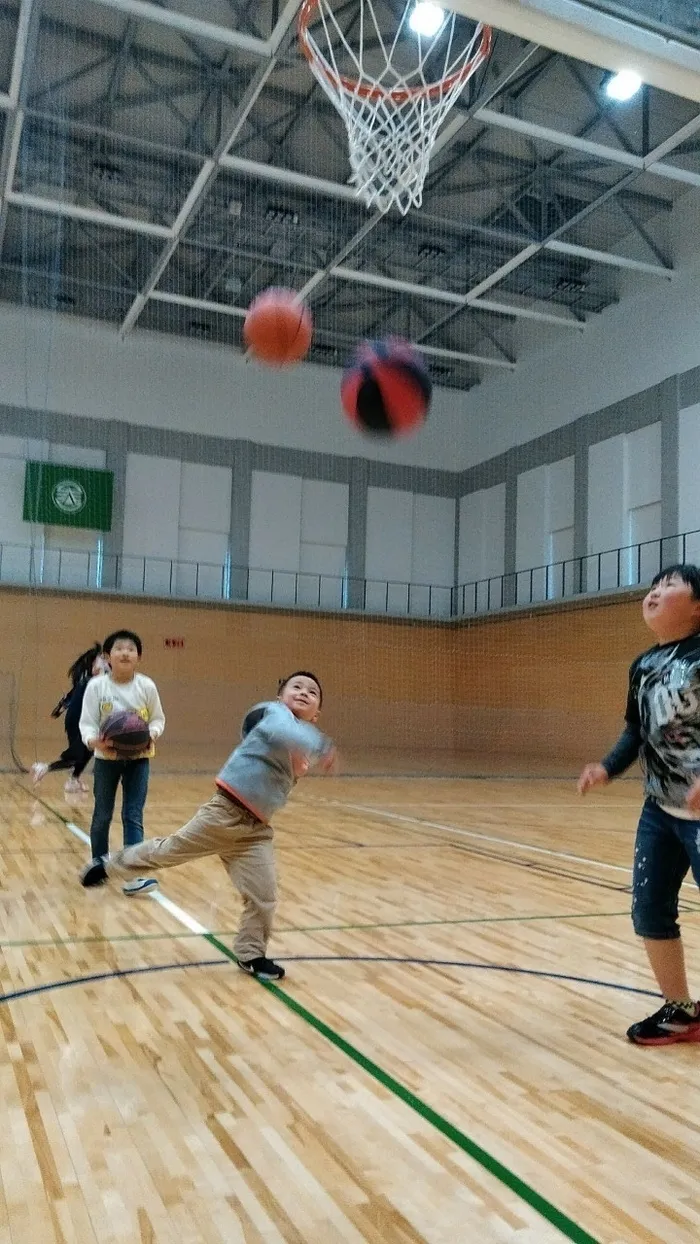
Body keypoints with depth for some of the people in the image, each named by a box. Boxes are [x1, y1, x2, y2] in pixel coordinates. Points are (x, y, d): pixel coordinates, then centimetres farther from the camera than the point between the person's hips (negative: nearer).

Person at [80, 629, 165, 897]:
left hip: (138, 758, 0)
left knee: (133, 816, -5)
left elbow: (158, 719, 1)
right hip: (106, 757, 0)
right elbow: (87, 722, -11)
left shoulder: (147, 686, -8)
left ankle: (133, 877, -9)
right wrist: (93, 740, -32)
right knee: (102, 815, 12)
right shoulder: (96, 686, -11)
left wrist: (152, 734, -21)